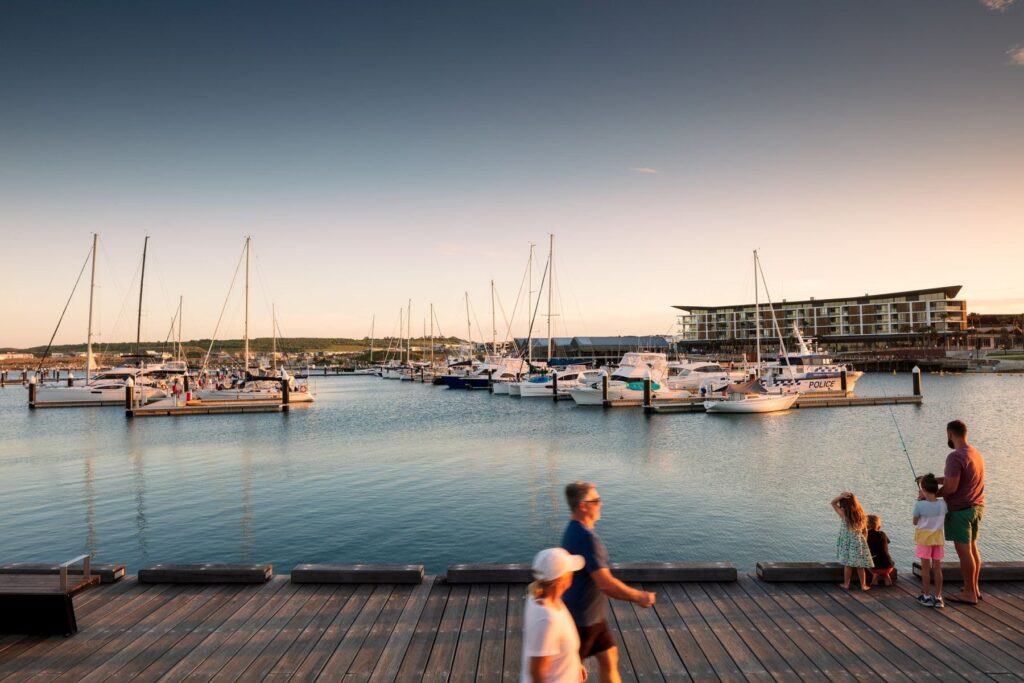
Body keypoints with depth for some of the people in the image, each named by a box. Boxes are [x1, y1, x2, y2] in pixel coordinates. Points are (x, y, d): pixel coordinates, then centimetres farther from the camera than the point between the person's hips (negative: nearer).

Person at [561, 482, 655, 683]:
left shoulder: (575, 531, 4)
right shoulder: (586, 538, -28)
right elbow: (605, 582, -27)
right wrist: (637, 595, -12)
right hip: (581, 617, -9)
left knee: (609, 659, 17)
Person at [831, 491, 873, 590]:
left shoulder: (844, 515, -16)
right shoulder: (861, 515, -5)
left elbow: (833, 503, -7)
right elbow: (865, 532, 5)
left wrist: (841, 496, -21)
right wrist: (864, 542, 18)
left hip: (848, 544, -3)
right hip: (859, 544, 3)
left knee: (847, 565, 9)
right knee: (860, 566, 12)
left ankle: (846, 584, 18)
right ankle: (863, 585, 20)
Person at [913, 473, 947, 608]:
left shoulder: (920, 505, -18)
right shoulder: (943, 504, -8)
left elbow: (915, 522, -5)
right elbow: (943, 519, 11)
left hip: (924, 538, -3)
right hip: (938, 538, 3)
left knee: (925, 567, 6)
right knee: (937, 567, 10)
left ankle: (927, 596, 13)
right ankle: (938, 597, 15)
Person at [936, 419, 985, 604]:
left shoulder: (955, 457, -20)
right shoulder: (976, 453, 9)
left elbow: (951, 487, -23)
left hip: (960, 509, -9)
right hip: (977, 507, 9)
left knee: (963, 550, -1)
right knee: (972, 547, 17)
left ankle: (969, 593, 6)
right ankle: (974, 588, 26)